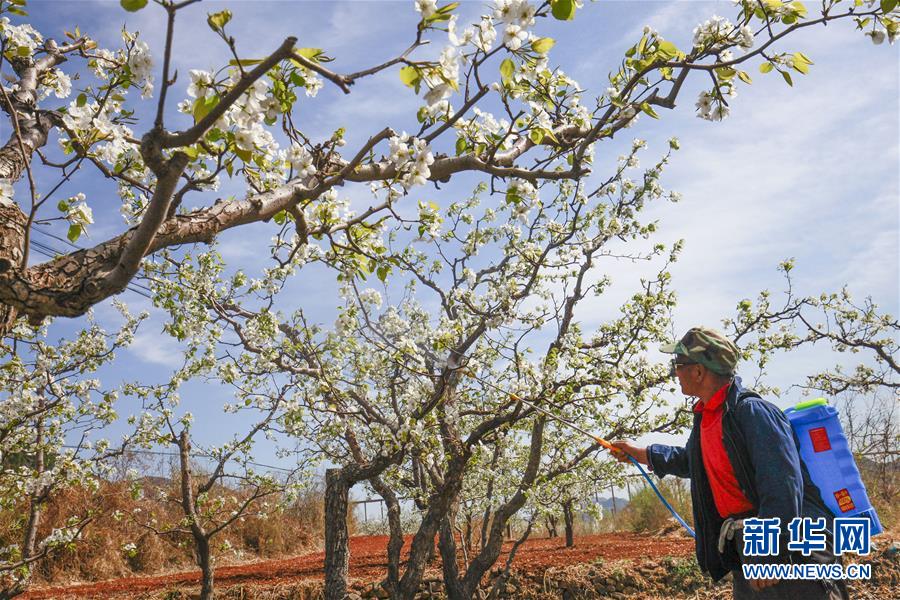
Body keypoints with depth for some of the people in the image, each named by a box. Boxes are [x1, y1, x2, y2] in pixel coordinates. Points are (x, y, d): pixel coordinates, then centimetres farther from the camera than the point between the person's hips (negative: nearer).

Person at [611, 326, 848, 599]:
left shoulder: (751, 410, -17)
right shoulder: (705, 417, 11)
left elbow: (783, 485, -25)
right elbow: (689, 461, 33)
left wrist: (769, 553, -27)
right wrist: (637, 452, 37)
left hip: (791, 550, -9)